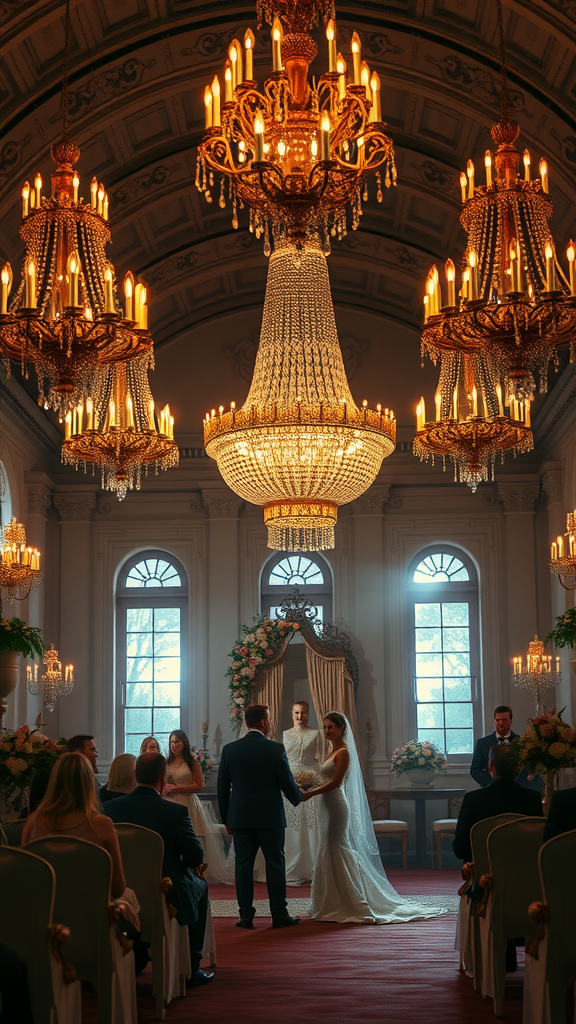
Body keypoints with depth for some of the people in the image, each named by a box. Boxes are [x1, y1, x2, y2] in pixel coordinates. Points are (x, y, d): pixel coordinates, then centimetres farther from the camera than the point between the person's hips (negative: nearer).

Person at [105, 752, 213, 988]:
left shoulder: (111, 807, -9)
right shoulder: (175, 811, -19)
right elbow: (197, 858, -13)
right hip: (167, 897, -4)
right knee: (200, 887, 28)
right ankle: (192, 969, 28)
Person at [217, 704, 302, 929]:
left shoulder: (229, 749, 1)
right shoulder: (276, 749, -8)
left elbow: (222, 787, 5)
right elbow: (287, 784, -3)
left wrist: (226, 818, 14)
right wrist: (297, 797, 19)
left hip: (240, 818, 2)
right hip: (271, 817, -2)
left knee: (243, 865, 6)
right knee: (275, 864, 6)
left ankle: (246, 916, 7)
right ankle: (279, 915, 9)